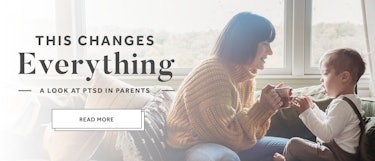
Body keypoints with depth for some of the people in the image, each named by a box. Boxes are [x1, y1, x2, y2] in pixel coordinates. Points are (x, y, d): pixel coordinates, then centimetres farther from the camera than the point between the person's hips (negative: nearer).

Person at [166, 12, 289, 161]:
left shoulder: (246, 74, 1)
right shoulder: (212, 74, -25)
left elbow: (248, 125, 2)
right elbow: (230, 135, -24)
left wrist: (266, 107, -13)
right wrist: (261, 107, -23)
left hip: (227, 145, 9)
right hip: (195, 146, -8)